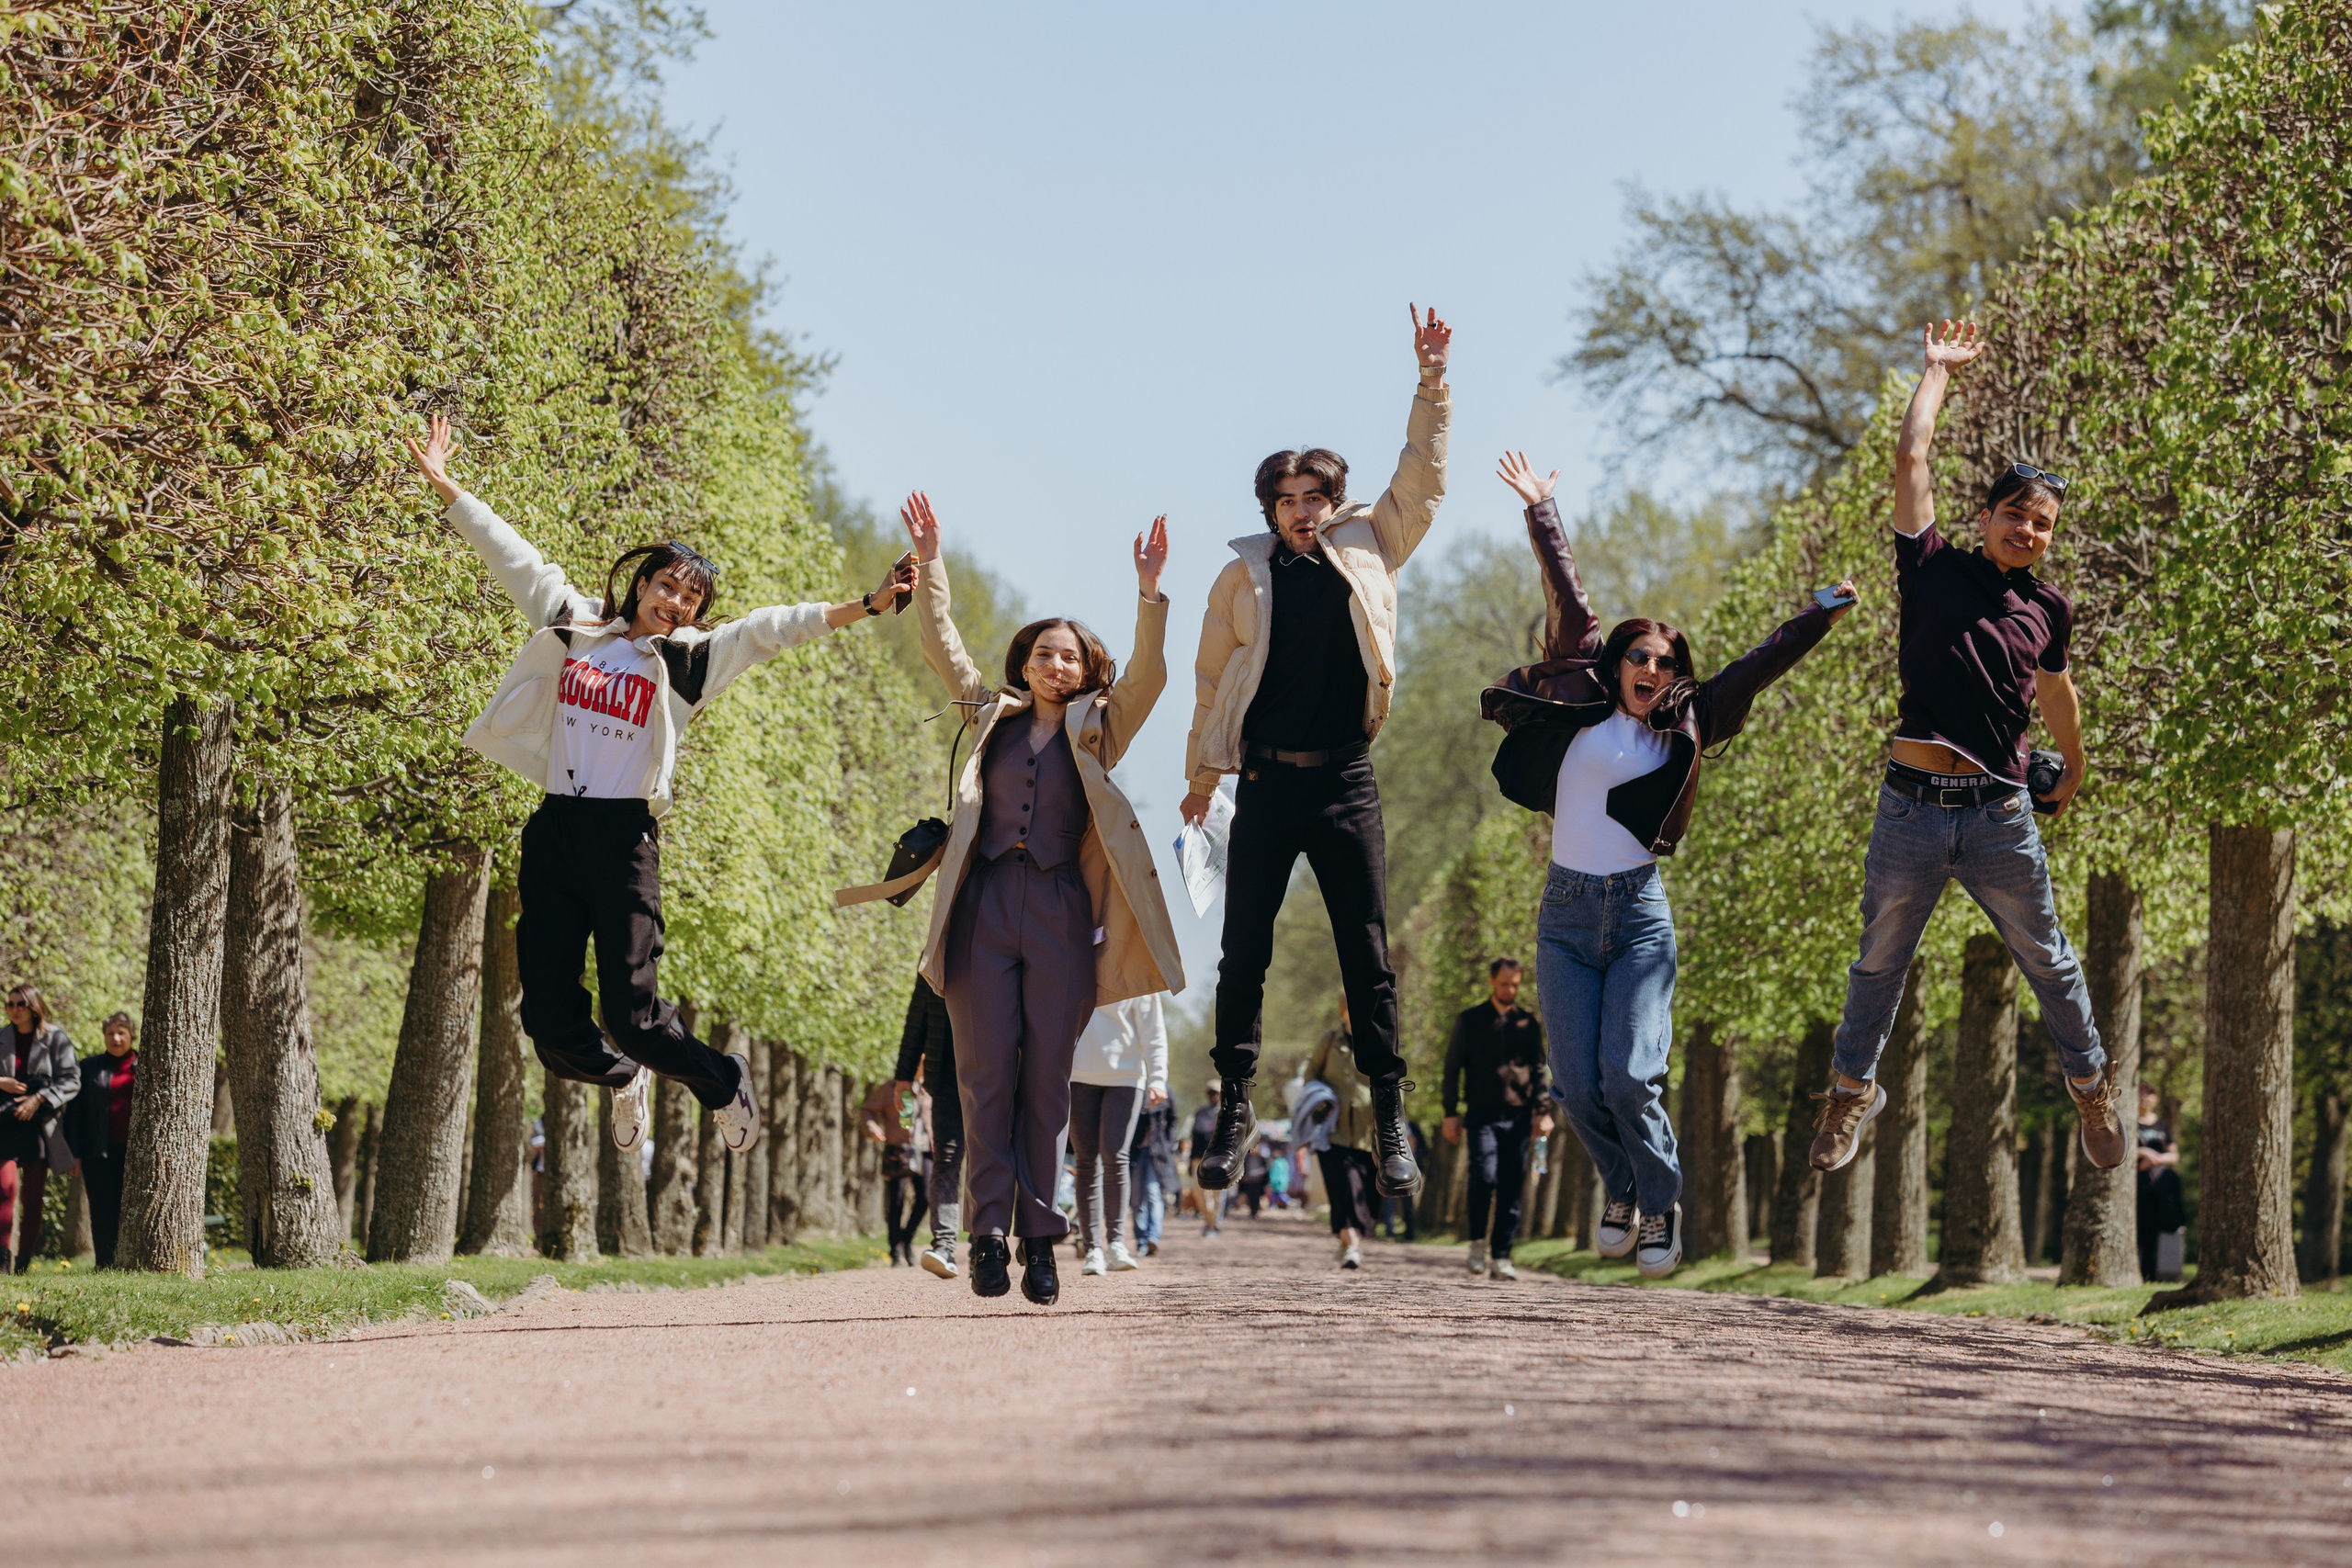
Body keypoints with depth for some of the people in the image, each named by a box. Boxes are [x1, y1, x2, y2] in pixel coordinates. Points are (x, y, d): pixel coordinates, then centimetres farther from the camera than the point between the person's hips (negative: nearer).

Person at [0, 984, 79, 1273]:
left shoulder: (55, 1039, 1)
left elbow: (72, 1081, -3)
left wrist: (39, 1099, -15)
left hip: (39, 1124, 0)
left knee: (33, 1197, 1)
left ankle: (24, 1261, 10)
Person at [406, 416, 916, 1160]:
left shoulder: (690, 658, 5)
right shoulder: (574, 624, 12)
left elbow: (770, 629, -6)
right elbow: (510, 554, 17)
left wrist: (861, 607, -17)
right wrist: (442, 483, 20)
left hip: (623, 836, -3)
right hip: (553, 832, 3)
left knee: (631, 1013, -7)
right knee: (550, 1019, 1)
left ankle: (723, 1081, 21)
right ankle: (622, 1078, 33)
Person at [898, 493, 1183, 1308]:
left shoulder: (1097, 730, 12)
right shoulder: (993, 716, 16)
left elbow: (1146, 676, -2)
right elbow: (942, 647, 13)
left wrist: (1149, 593, -14)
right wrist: (929, 563, 5)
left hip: (1060, 912, -1)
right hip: (984, 907, 1)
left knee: (1047, 1079, -1)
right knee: (988, 1073, -4)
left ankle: (1039, 1239, 2)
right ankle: (991, 1230, -4)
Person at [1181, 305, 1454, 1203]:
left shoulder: (1368, 551, 6)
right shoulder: (1243, 576, 3)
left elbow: (1422, 479, 10)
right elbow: (1212, 679, 11)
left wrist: (1431, 381, 3)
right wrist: (1201, 773, 15)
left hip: (1346, 781, 0)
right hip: (1268, 782, 0)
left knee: (1367, 957, 0)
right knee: (1243, 953, 0)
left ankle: (1390, 1117, 3)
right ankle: (1235, 1107, 8)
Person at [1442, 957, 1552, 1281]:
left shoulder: (1528, 1023, 11)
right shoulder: (1469, 1020, 6)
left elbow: (1539, 1069, 12)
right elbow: (1453, 1066, 7)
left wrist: (1542, 1111, 0)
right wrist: (1451, 1113, -1)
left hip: (1518, 1118, 2)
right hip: (1482, 1116, -2)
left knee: (1512, 1190, -1)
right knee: (1484, 1178, -18)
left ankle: (1501, 1256, 4)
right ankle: (1478, 1243, 2)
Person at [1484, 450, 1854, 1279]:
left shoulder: (1684, 728, 7)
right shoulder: (1582, 704, 6)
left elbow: (1758, 665, 11)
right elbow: (1568, 603, 9)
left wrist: (1823, 613, 9)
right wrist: (1540, 511, 15)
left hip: (1639, 914, -1)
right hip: (1566, 912, 1)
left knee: (1628, 1076, -13)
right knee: (1578, 1087, -3)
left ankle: (1660, 1204, 7)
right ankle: (1623, 1190, 23)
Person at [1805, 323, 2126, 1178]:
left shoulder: (2048, 609, 9)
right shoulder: (1933, 569, 4)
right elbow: (1911, 458, 3)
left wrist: (2073, 767, 40)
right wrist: (1938, 370, 14)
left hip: (2000, 816, 1)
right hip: (1911, 808, -1)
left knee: (2049, 961, 11)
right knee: (1880, 961, 12)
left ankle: (2090, 1084, 30)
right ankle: (1851, 1088, 30)